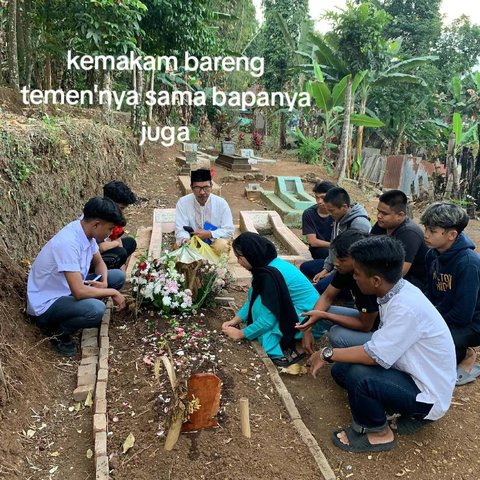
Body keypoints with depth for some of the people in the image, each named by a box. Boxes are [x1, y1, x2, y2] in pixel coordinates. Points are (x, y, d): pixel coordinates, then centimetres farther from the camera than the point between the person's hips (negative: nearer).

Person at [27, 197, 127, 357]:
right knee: (96, 309, -33)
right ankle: (58, 331, -4)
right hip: (46, 304, -8)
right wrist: (112, 292, -21)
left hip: (69, 290, 9)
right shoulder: (68, 243, -33)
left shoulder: (86, 231, -7)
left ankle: (84, 309, 10)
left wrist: (104, 283, -11)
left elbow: (98, 262, 10)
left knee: (118, 276, 0)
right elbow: (79, 292, -35)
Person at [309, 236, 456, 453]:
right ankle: (407, 412, 11)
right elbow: (381, 345, 5)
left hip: (428, 394, -9)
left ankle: (378, 433, 0)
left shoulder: (406, 307, -31)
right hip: (411, 373, 9)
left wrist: (327, 353, -17)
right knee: (341, 368, 4)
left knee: (357, 376, -29)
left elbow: (375, 356, -28)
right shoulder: (396, 291, -5)